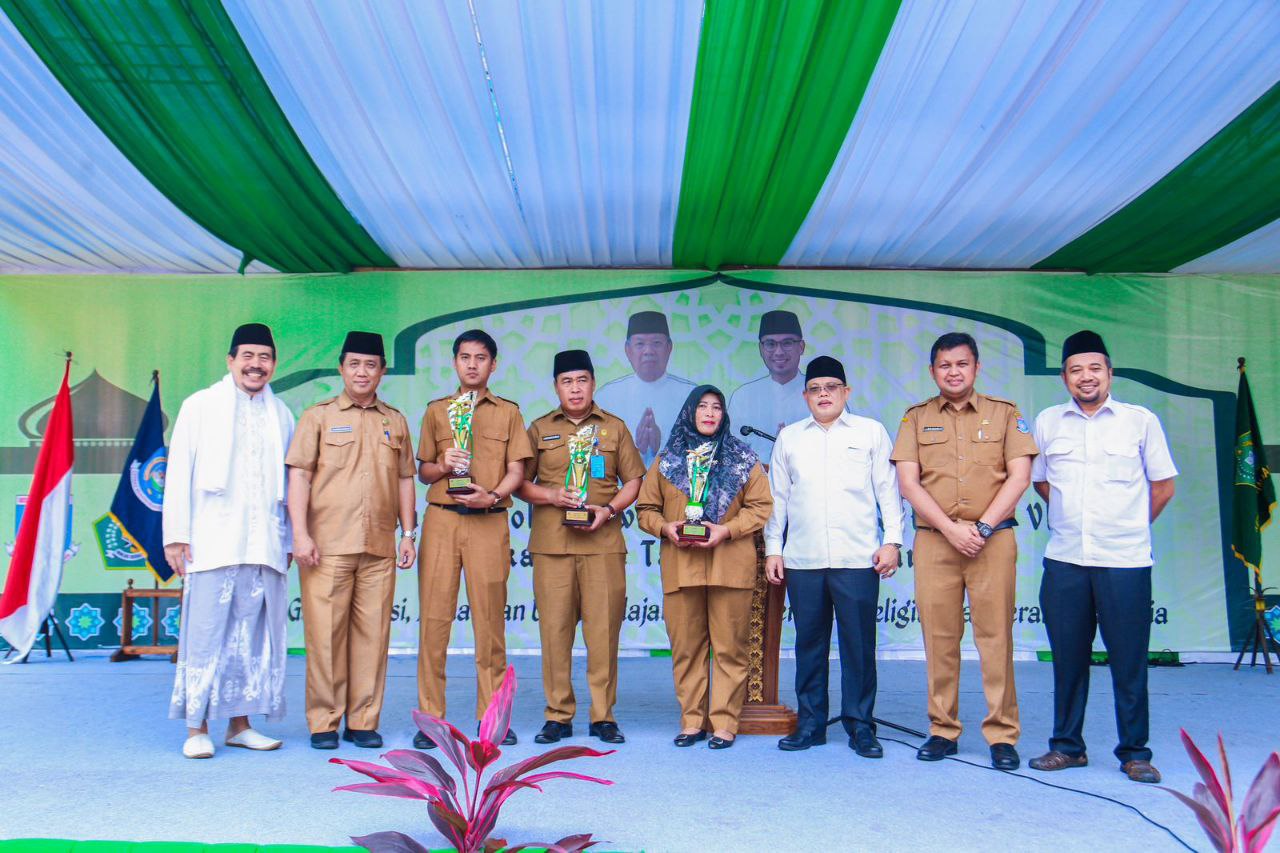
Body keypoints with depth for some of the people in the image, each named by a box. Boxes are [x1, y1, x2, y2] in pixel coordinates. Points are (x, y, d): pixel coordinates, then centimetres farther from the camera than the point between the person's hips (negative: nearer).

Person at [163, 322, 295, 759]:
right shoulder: (200, 406, 8)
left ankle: (239, 724, 14)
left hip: (264, 546, 3)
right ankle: (197, 728, 5)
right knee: (206, 633, -4)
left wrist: (289, 540, 12)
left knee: (255, 635, 4)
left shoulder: (281, 415, 15)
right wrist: (176, 534, -3)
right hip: (213, 542, -3)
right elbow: (178, 473, 4)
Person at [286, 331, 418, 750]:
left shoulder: (395, 421, 16)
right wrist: (300, 534, -9)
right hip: (327, 544, -3)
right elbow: (298, 476, 0)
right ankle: (323, 723, 9)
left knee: (373, 633, 3)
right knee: (325, 633, -1)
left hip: (380, 546, 3)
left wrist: (408, 534, 11)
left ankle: (363, 721, 12)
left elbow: (405, 479, 17)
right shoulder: (318, 416, 7)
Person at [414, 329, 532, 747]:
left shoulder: (509, 412, 11)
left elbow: (516, 471, 5)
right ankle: (430, 718, 4)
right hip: (442, 521, 1)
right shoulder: (436, 410, 14)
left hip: (489, 522, -1)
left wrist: (492, 496, -13)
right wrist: (444, 465, -8)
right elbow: (423, 471, 13)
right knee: (435, 615, -2)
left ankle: (492, 716, 9)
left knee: (490, 618, 0)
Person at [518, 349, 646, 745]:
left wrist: (609, 509, -5)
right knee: (554, 628, 0)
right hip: (551, 544, 0)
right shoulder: (539, 429, 12)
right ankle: (558, 716, 10)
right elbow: (520, 482, 11)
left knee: (604, 629, -1)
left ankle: (603, 716, 9)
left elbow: (633, 481, 11)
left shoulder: (615, 427, 12)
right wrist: (550, 496, -8)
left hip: (603, 542, 0)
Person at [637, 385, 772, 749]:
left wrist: (727, 530, -11)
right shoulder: (666, 460, 14)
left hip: (729, 566, -1)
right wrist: (665, 528, -6)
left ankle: (724, 723, 7)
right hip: (680, 566, 2)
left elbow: (761, 507, 4)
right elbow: (645, 508, 14)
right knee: (685, 647, 4)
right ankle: (692, 721, 13)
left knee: (729, 647, -1)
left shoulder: (743, 459, 9)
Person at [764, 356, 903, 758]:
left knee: (859, 644, 0)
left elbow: (888, 489, 7)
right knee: (809, 643, 7)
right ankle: (810, 723, 17)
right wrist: (773, 548, 9)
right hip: (802, 559, 2)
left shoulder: (871, 432, 9)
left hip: (857, 558, -2)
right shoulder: (789, 437, 14)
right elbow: (778, 497, 14)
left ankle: (860, 726, 11)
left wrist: (892, 540, -2)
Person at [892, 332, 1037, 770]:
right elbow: (908, 483, 2)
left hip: (993, 539, -1)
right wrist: (951, 528, -8)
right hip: (934, 539, 1)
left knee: (995, 635, -2)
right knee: (939, 637, 2)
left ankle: (1002, 735, 6)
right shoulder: (916, 418, 10)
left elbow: (1019, 476, 1)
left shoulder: (1004, 413, 9)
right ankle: (943, 731, 11)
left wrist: (982, 527, -8)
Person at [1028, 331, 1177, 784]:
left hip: (1125, 560, -2)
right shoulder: (1048, 422, 7)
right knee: (1068, 658, 9)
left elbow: (1163, 486, 9)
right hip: (1064, 559, 2)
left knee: (1129, 661, 3)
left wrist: (1129, 526, 12)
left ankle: (1134, 753, 16)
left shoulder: (1141, 420, 2)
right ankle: (1067, 746, 21)